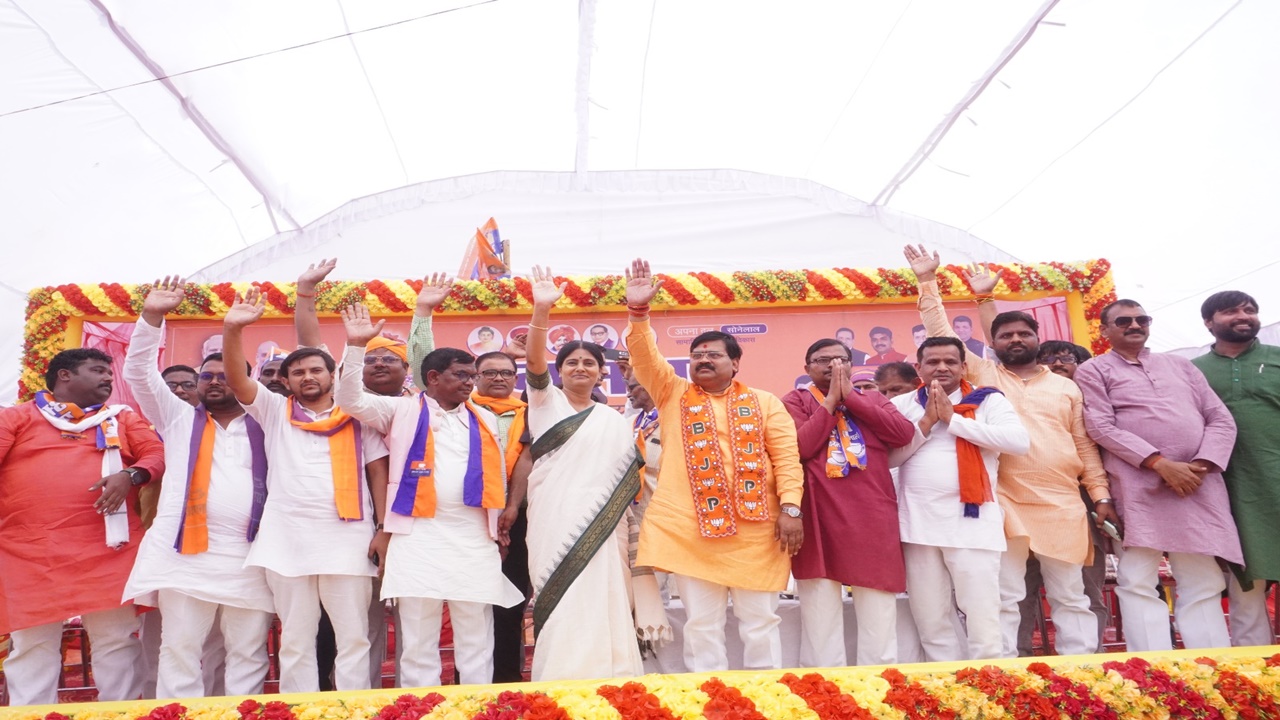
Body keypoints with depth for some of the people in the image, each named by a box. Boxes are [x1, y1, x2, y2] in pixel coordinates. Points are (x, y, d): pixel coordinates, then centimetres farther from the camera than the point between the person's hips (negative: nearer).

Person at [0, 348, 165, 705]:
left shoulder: (122, 418, 15)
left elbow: (158, 454, 7)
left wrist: (130, 475, -13)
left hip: (108, 550, 1)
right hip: (29, 552, -1)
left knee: (117, 640, 5)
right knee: (32, 645, 5)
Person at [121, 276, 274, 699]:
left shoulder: (263, 425, 13)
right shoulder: (180, 419, 15)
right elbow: (139, 373, 6)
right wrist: (152, 317, -6)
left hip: (250, 555, 0)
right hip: (185, 552, 1)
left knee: (248, 654, 5)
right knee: (179, 651, 3)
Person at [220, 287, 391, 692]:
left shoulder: (357, 418, 9)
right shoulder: (275, 412, 11)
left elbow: (378, 473, 6)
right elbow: (236, 378, -3)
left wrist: (384, 528, -2)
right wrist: (233, 329, -18)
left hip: (348, 540, -1)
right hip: (288, 540, 1)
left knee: (353, 637, 4)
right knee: (295, 640, 9)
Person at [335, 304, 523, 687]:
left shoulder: (486, 420, 14)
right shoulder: (403, 410, 5)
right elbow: (351, 399, -4)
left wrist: (500, 529, 15)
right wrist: (357, 346, -15)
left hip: (475, 538, 3)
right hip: (418, 536, -3)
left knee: (477, 641, 9)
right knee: (418, 641, 3)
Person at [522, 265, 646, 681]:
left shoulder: (613, 420, 13)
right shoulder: (546, 402, 5)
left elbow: (629, 476, 13)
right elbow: (534, 362, -13)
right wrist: (542, 311, -27)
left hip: (599, 521, 2)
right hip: (554, 519, -2)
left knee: (599, 608, 3)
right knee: (560, 611, 0)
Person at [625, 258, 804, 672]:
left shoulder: (764, 402, 9)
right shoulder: (672, 395, 11)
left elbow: (787, 457, 2)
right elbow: (644, 358, -2)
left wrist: (791, 508, -9)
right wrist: (639, 312, -16)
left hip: (755, 529, 0)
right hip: (688, 529, 0)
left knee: (760, 620, 9)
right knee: (701, 623, 6)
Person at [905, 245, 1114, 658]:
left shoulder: (1065, 387, 14)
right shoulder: (983, 376, 8)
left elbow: (1085, 446, 14)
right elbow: (941, 334, 2)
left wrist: (1102, 495, 6)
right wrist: (927, 281, -1)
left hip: (1063, 506, 2)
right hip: (1005, 506, -2)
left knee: (1070, 597, 10)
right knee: (1004, 598, 3)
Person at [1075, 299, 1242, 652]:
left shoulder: (1180, 365, 21)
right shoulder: (1094, 370, 7)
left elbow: (1221, 419, 13)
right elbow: (1101, 427, -6)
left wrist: (1202, 465, -4)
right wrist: (1161, 463, -14)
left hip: (1198, 486, 4)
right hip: (1137, 489, -4)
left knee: (1204, 585, 5)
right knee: (1138, 584, -6)